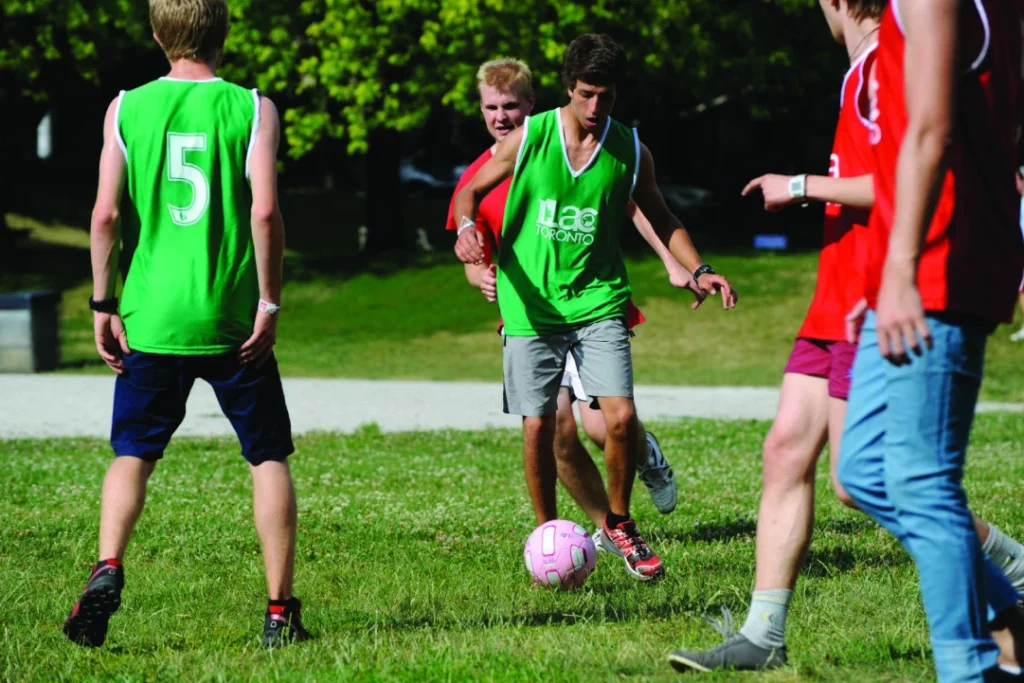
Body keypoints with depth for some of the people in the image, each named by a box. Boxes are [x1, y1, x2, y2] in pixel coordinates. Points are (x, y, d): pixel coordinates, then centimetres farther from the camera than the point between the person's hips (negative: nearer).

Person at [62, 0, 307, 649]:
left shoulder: (127, 108, 2)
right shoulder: (251, 108, -2)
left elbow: (106, 214, -3)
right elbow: (265, 212, -12)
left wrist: (104, 304, 3)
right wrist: (269, 303, -5)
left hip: (151, 317, 1)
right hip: (232, 320, -1)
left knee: (132, 454, 13)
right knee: (269, 456, 10)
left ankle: (108, 570, -11)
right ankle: (281, 609, 7)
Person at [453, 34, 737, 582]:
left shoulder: (630, 151, 1)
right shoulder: (527, 138, -3)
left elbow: (662, 221, 16)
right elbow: (472, 191, 8)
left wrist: (696, 270, 1)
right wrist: (467, 226, -14)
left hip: (598, 301, 1)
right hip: (531, 304, -1)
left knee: (621, 417, -12)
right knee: (537, 428, -3)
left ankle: (618, 525, 12)